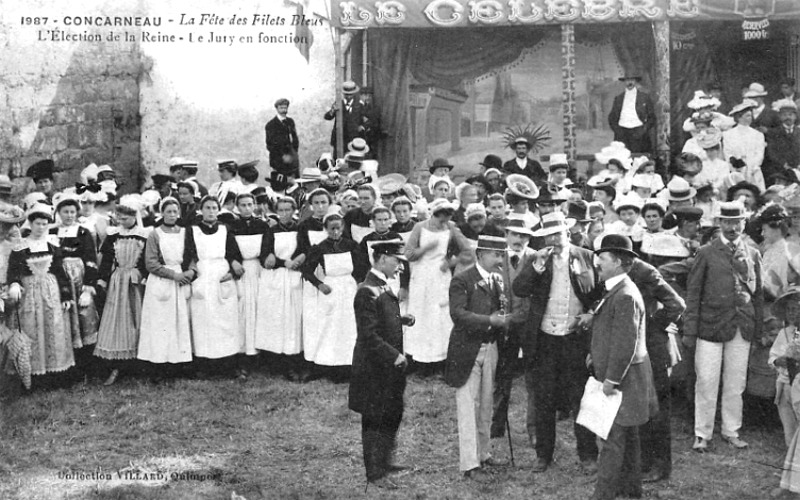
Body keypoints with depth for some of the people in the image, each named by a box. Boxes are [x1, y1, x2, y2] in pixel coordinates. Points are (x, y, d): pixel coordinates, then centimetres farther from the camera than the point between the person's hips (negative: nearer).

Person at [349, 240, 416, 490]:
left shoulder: (384, 286, 8)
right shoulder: (367, 291, -21)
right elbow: (368, 335, -24)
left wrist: (402, 319, 4)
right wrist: (394, 356, -22)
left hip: (389, 366, 10)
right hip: (374, 368, -10)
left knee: (393, 414, 20)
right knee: (375, 420, 2)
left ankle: (384, 461, 35)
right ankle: (375, 474, 13)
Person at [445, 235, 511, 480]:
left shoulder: (497, 280, 11)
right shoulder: (462, 280, -11)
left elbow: (496, 312, 14)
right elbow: (457, 313, -21)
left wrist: (503, 317, -8)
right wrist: (489, 320, -29)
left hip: (490, 349, 7)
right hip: (467, 350, -7)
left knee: (486, 405, 16)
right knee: (468, 407, -3)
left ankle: (482, 453, 30)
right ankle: (469, 464, 1)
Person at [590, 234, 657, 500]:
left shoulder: (625, 296, -21)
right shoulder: (617, 291, 11)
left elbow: (626, 343, -24)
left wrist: (611, 379, -20)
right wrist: (596, 358, 16)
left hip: (621, 378, -10)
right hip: (624, 378, 10)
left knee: (613, 438, -5)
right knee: (627, 435, 18)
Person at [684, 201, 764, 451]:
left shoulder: (753, 255, 9)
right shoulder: (706, 253, -1)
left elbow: (758, 293, 12)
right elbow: (693, 293, -2)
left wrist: (758, 328, 8)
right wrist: (690, 330, -6)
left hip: (742, 328, 3)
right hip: (710, 327, -3)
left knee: (736, 384, 10)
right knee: (706, 383, 0)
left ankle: (731, 431, 23)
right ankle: (702, 433, 12)